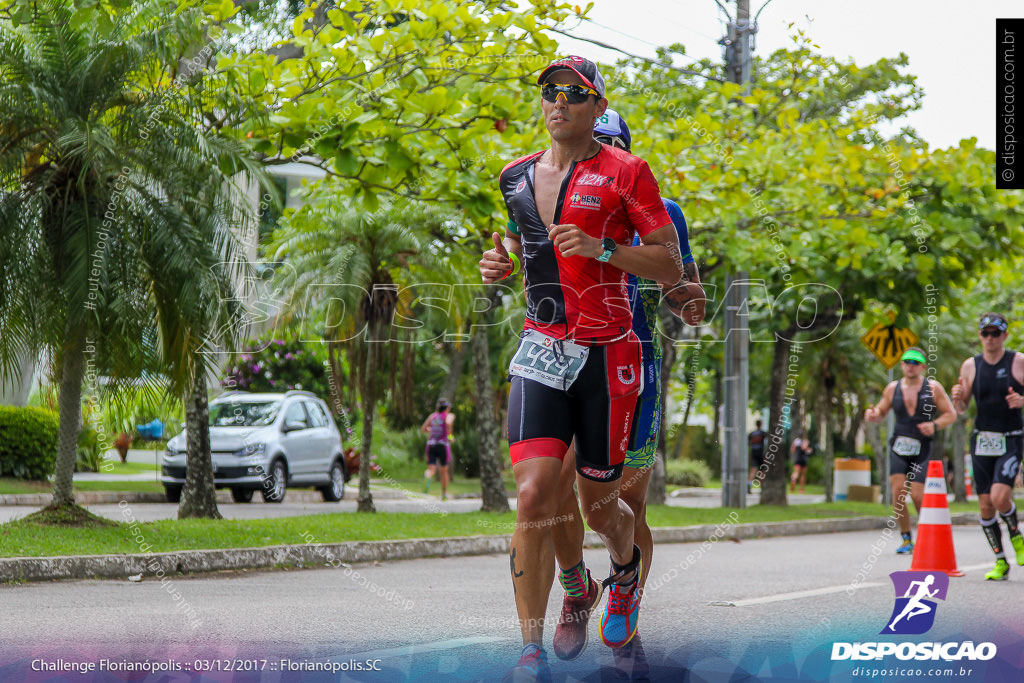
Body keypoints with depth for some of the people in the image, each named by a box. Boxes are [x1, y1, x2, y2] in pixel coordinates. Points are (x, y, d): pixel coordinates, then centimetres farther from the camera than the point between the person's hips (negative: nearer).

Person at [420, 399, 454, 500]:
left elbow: (423, 429, 17)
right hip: (443, 446, -2)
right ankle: (444, 494, 29)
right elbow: (448, 423, -24)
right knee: (444, 471, 18)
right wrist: (450, 435, -10)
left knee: (431, 470, -6)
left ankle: (427, 477, -43)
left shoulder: (433, 415, 14)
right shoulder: (450, 415, 1)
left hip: (431, 445, 2)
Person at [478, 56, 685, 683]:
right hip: (540, 350, 3)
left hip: (608, 354, -3)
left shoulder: (624, 173, -4)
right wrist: (501, 262, 6)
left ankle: (626, 570, 46)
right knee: (534, 494, -14)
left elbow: (671, 268, -6)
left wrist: (601, 248, -20)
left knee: (600, 505, 9)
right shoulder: (516, 176, 11)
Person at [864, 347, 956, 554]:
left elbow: (951, 414, 2)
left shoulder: (933, 388, -1)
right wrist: (873, 415, -7)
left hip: (923, 449, -3)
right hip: (898, 447, 3)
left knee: (917, 495, -10)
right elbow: (881, 411, 17)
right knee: (898, 491, -11)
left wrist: (934, 425, -17)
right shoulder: (892, 389, 7)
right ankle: (907, 540, 2)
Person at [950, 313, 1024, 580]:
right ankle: (1000, 561, 16)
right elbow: (960, 410, 12)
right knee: (985, 505, 1)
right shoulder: (970, 366, 6)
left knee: (999, 497, -20)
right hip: (981, 440, 3)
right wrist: (957, 397, -10)